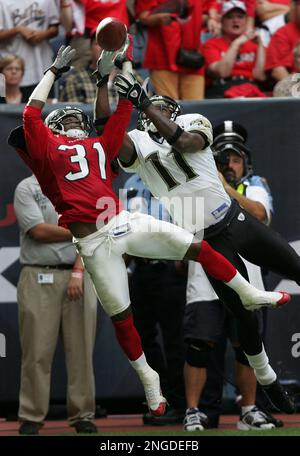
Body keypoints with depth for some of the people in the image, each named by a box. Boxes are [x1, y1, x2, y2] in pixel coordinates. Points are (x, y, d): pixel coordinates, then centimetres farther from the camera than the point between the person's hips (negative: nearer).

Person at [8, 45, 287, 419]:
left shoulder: (100, 146, 21)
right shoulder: (48, 147, 9)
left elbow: (120, 116, 22)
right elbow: (32, 111, 1)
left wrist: (107, 76, 20)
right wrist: (55, 71, 9)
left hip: (123, 222, 4)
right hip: (93, 242, -4)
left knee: (198, 248, -3)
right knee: (120, 315, 2)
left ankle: (248, 294, 14)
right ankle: (146, 376, 20)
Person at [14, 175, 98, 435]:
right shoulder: (26, 189, 3)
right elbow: (38, 231, -10)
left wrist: (78, 273, -10)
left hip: (79, 277, 3)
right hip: (39, 279, -3)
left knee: (82, 348, 0)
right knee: (37, 351, -4)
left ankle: (83, 415, 6)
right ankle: (31, 418, 1)